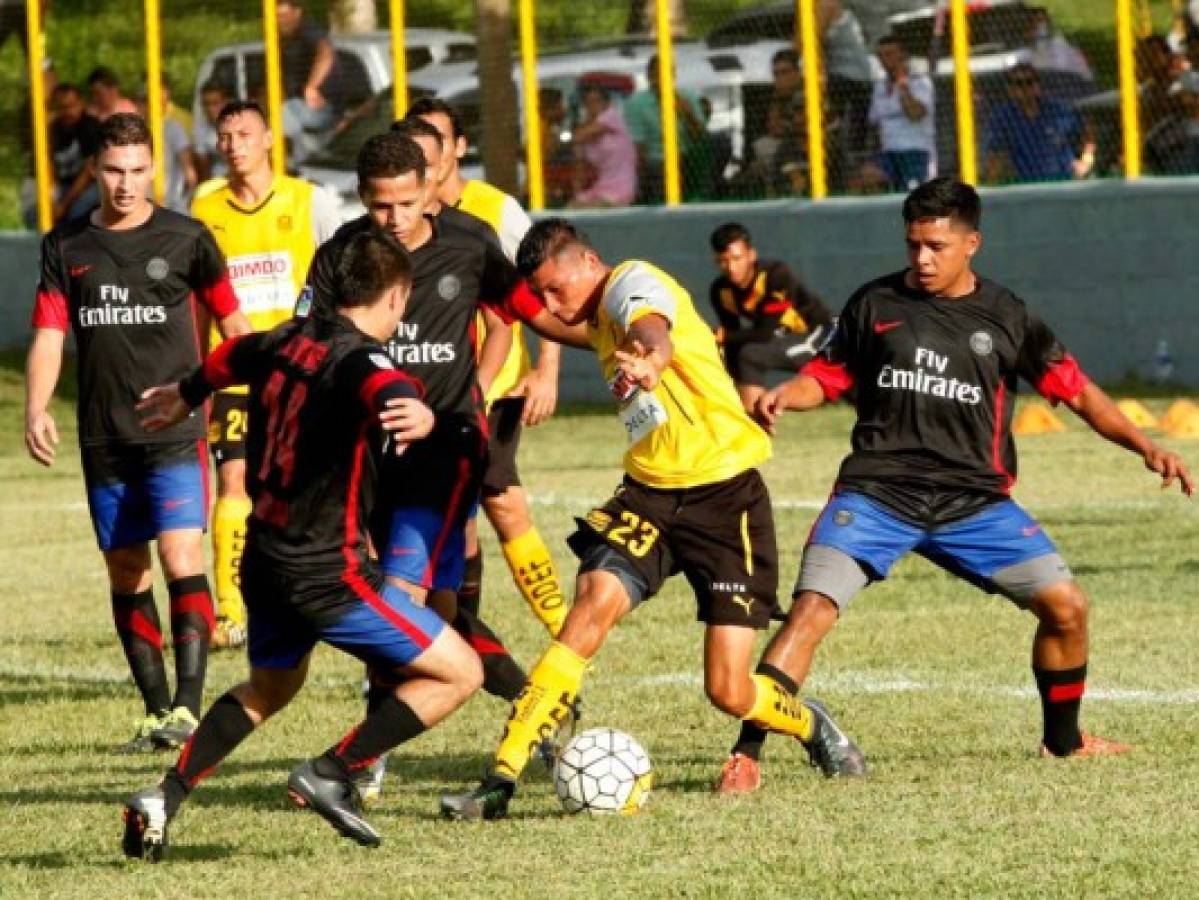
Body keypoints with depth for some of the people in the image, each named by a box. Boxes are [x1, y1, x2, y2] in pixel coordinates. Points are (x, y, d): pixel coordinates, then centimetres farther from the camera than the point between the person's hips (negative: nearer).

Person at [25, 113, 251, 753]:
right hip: (103, 438, 4)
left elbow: (230, 318, 10)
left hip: (175, 434, -4)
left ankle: (187, 707, -17)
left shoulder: (184, 238, -1)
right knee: (126, 572, 6)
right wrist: (36, 410, -11)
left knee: (182, 559, -16)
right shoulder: (65, 247, 7)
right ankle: (156, 710, 14)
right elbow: (48, 336, 5)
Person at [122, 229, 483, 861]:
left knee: (270, 687, 32)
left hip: (265, 562, 8)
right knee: (459, 672, -1)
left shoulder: (288, 341, 6)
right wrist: (415, 412, -67)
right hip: (327, 572, -8)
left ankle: (163, 799, 21)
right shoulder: (359, 360, -18)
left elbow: (231, 357, 29)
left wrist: (187, 396, 51)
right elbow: (385, 388, -43)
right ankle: (331, 775, -4)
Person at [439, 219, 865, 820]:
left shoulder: (632, 282, -11)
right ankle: (501, 781, -24)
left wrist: (649, 360, -60)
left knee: (728, 691, -7)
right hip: (649, 493, 7)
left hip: (725, 494, -7)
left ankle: (811, 726, 29)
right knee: (592, 608, -21)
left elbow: (653, 333, -37)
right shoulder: (599, 322, 13)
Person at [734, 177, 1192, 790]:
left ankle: (1061, 740, 20)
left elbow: (1075, 391, 10)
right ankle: (747, 751, -19)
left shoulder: (1005, 318, 6)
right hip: (876, 492, -2)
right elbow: (828, 377, 12)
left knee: (1067, 607, -4)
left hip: (973, 502, 2)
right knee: (811, 611, -20)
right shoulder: (875, 304, 5)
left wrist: (1144, 446, 1)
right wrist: (783, 396, -10)